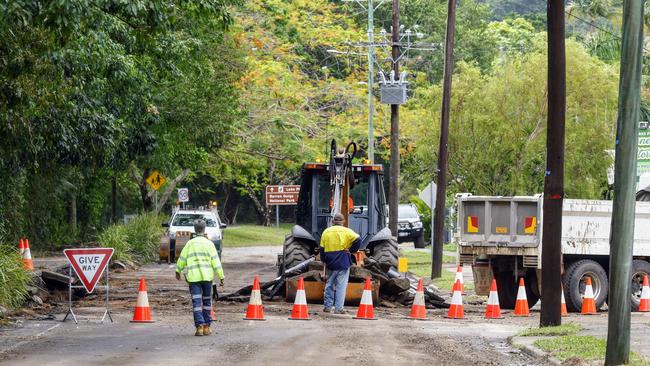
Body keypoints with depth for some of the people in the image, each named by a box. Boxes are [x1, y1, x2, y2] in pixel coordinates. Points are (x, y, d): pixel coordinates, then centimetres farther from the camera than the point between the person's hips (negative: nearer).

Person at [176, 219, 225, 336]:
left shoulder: (190, 244, 2)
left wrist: (178, 271, 28)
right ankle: (206, 327, 14)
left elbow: (182, 259, 10)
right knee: (207, 301, 12)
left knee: (196, 302, -2)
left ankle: (199, 326, -13)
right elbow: (216, 261, -4)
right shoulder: (209, 244, 0)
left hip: (193, 277, -1)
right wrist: (221, 277, -1)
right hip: (207, 277, 1)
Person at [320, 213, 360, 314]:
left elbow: (322, 249, 10)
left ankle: (328, 306, 17)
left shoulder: (326, 232, 7)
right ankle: (338, 308, -7)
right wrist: (351, 250, -1)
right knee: (341, 285, -2)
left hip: (330, 263, 3)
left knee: (329, 284, 16)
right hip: (343, 262, -3)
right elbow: (357, 240, -14)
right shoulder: (346, 231, -4)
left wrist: (324, 261, 21)